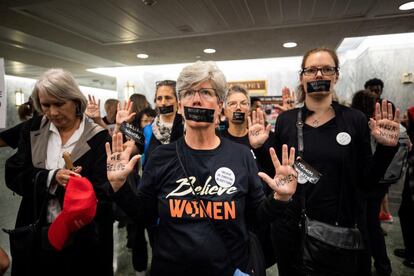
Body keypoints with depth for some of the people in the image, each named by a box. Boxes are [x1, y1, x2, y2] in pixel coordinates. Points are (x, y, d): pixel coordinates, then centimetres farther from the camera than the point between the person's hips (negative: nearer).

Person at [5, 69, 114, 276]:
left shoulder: (98, 138, -12)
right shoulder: (33, 131, 2)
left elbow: (101, 193, -16)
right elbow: (13, 175, -3)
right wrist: (51, 177, -20)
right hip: (35, 236, 4)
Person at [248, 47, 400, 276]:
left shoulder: (355, 120, -5)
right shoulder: (286, 120, -4)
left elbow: (366, 181, -1)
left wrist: (386, 148, -14)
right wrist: (259, 149, -14)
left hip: (340, 229, 0)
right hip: (291, 228, 1)